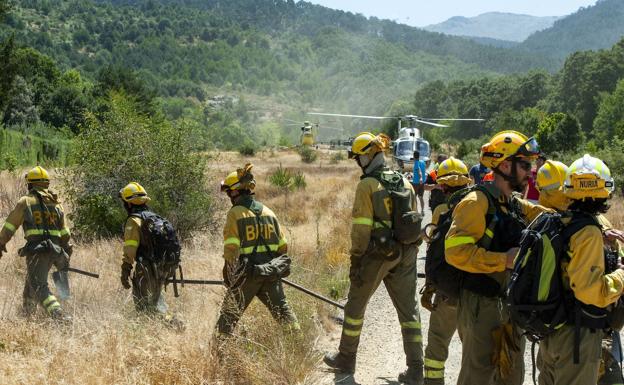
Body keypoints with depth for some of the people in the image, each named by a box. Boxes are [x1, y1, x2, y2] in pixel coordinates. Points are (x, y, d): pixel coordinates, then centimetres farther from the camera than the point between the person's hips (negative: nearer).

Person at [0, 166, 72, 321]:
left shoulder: (26, 201, 2)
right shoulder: (56, 203, 16)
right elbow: (64, 233, 18)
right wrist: (66, 254, 24)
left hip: (36, 248, -6)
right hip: (55, 249, 6)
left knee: (39, 285, -10)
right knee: (32, 279, 26)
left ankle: (58, 315, -28)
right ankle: (28, 310, 41)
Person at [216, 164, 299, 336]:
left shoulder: (235, 213, -8)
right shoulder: (268, 212, 10)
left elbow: (231, 247, -14)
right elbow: (282, 245, 12)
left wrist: (229, 273, -6)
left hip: (248, 273, -5)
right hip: (271, 273, 5)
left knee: (229, 314, 6)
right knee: (282, 308, 12)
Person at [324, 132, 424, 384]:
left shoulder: (367, 185, -11)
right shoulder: (404, 182, 7)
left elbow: (361, 228, -14)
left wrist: (356, 260, -7)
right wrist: (410, 254, 17)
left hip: (376, 254, -5)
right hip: (405, 254, 5)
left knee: (356, 304, 13)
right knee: (408, 309, 8)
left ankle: (346, 358, 25)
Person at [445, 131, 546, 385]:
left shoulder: (516, 204, 9)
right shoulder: (477, 202, -17)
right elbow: (456, 252, -26)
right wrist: (504, 260, -23)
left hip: (510, 302, 9)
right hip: (481, 304, -9)